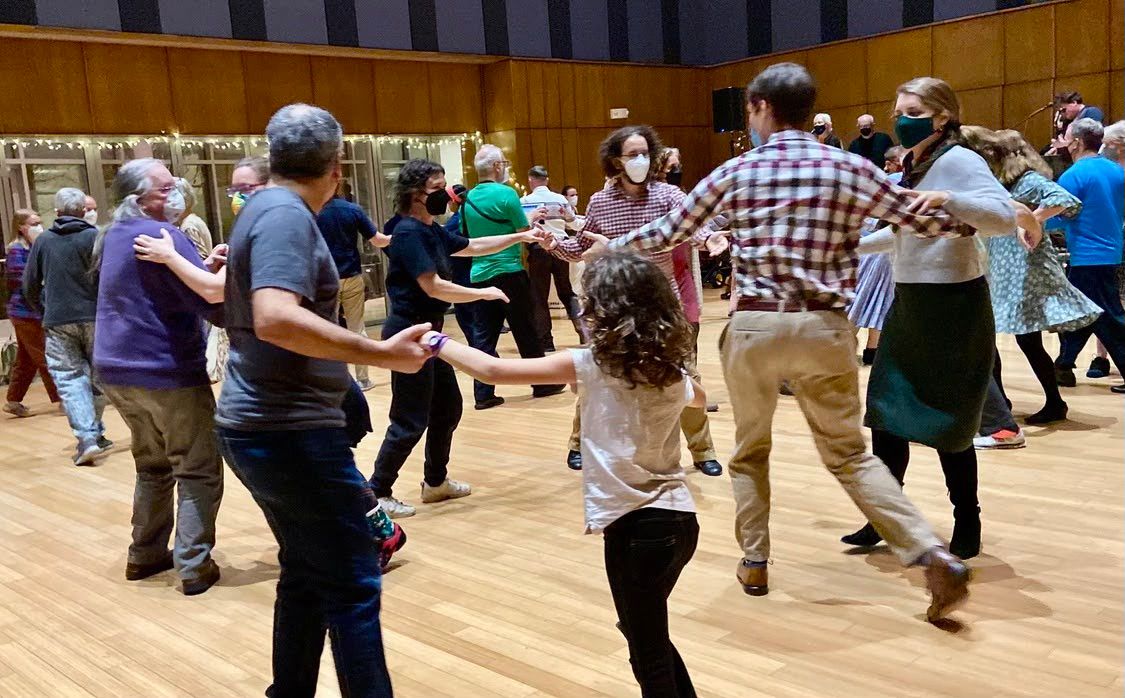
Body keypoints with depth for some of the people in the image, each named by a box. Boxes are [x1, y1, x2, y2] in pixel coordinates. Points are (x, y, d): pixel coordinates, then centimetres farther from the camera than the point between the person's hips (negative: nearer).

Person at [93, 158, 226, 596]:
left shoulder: (116, 235, 13)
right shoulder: (162, 235, -16)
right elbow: (211, 300, -22)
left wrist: (205, 265, 10)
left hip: (116, 369, 9)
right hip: (167, 371, -9)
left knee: (153, 465, 20)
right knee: (198, 470, -1)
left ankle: (145, 554, 26)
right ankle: (194, 566, -3)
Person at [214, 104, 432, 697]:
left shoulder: (262, 209, 14)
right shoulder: (286, 215, -17)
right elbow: (275, 319, -32)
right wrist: (380, 353, -31)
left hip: (263, 426, 10)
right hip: (291, 432, -10)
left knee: (306, 573, 19)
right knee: (352, 587, -4)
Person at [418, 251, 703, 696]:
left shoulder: (593, 364, -13)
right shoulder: (672, 370, 4)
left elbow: (493, 371, -11)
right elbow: (699, 398, 31)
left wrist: (437, 343, 1)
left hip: (637, 526, -7)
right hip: (678, 516, 7)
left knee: (648, 653, 8)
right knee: (648, 634, 27)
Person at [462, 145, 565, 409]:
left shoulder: (468, 198, 8)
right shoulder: (506, 193, -11)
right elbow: (525, 232, -7)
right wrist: (532, 217, 15)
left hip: (480, 275, 5)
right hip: (508, 273, -5)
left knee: (483, 335, 6)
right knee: (526, 332, 6)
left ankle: (483, 393, 5)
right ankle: (542, 384, 17)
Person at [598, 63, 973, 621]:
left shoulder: (735, 172, 1)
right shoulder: (849, 168, 2)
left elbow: (669, 231, 9)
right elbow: (922, 220, 8)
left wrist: (611, 247, 25)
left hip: (755, 326, -1)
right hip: (825, 327, 1)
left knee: (750, 449, 19)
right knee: (849, 452, 12)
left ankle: (754, 562, 23)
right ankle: (934, 556, 1)